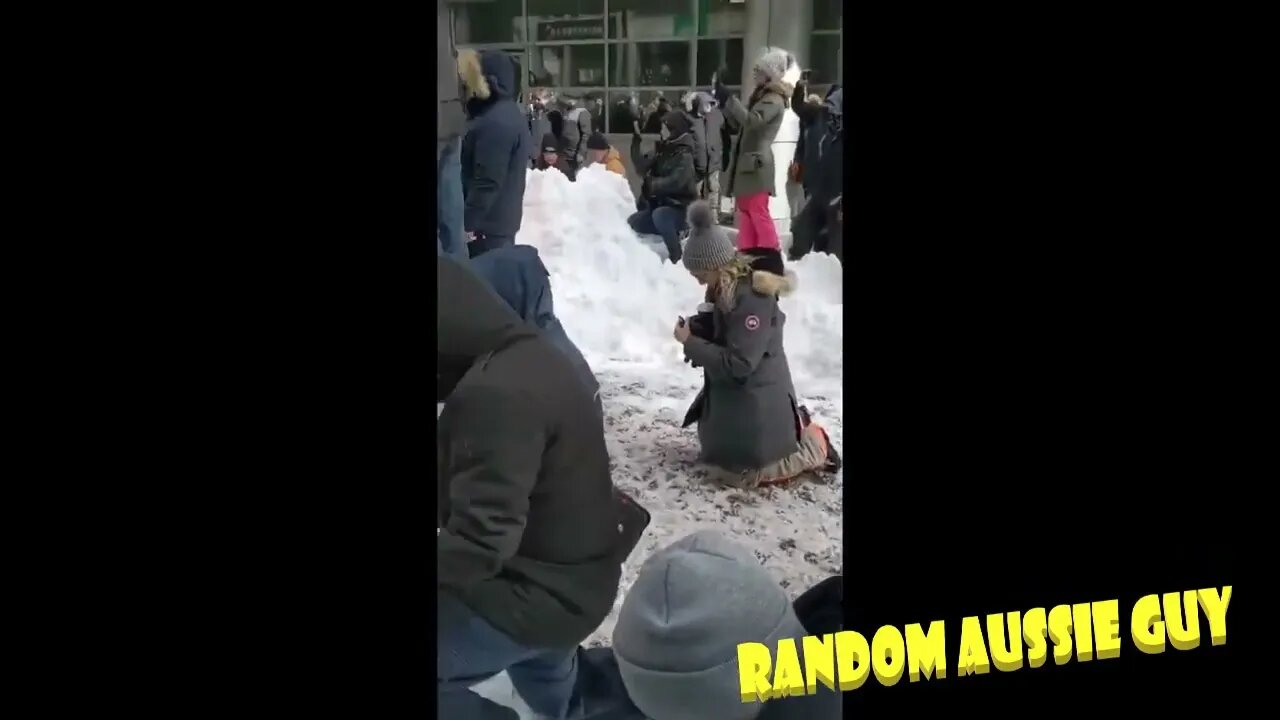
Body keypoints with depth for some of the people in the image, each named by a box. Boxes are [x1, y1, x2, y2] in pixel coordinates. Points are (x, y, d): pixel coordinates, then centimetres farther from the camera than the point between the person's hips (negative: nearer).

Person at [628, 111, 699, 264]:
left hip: (680, 208, -9)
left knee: (659, 215, -39)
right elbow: (644, 168, 8)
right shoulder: (663, 150, 8)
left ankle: (678, 257, -28)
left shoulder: (684, 155, -17)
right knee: (631, 223, 6)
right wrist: (636, 145, -1)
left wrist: (652, 184, -22)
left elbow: (675, 182, -30)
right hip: (660, 204, 9)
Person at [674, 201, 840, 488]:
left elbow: (738, 363, -29)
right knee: (719, 457, 21)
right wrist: (695, 330, -4)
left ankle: (814, 445, 12)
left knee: (740, 472, -3)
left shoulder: (754, 298, -28)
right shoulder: (723, 290, 2)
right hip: (729, 394, 10)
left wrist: (690, 343, -23)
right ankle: (792, 426, 27)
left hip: (756, 400, -10)